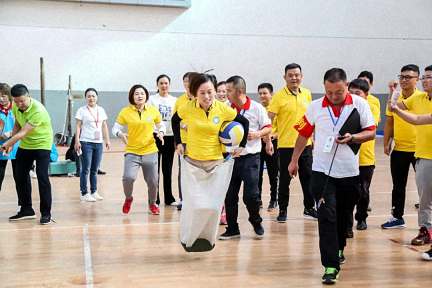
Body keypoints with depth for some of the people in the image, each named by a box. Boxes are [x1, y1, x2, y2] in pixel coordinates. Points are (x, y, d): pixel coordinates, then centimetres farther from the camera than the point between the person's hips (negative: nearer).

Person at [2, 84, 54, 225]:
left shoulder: (38, 111, -30)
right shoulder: (16, 107, -7)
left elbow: (23, 133, -31)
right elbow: (17, 125, 8)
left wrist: (7, 144, -30)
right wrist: (11, 144, -1)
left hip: (42, 144, -7)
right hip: (25, 145, 8)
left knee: (42, 177, -14)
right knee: (21, 176, 9)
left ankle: (46, 213, -6)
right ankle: (26, 210, 22)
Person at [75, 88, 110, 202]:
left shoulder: (101, 110, 13)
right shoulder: (82, 110, 0)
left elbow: (104, 126, 16)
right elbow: (78, 127, -4)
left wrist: (107, 140, 11)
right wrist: (77, 141, -11)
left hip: (99, 142, 4)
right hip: (86, 142, -4)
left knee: (95, 170, 9)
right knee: (86, 169, -3)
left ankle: (94, 192, 17)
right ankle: (84, 194, 3)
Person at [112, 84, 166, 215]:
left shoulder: (153, 111, 1)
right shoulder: (125, 112, -3)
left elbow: (161, 125, 15)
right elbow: (115, 127, 2)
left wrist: (160, 133, -6)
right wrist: (120, 134, -19)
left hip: (150, 152, 2)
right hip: (132, 152, -2)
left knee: (152, 182, 6)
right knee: (128, 177, -21)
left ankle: (152, 204, 37)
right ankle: (128, 199, 13)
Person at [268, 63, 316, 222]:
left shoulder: (307, 94, 7)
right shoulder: (279, 96, -9)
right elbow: (268, 118, -12)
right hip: (286, 145, -4)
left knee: (308, 177, 12)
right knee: (285, 179, 5)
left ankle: (309, 208, 26)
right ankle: (282, 210, 18)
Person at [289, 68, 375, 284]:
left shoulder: (360, 104, -3)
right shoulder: (315, 107, -1)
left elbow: (371, 132, -1)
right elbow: (304, 134, 8)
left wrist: (352, 138, -19)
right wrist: (294, 160, 12)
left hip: (349, 171, 1)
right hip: (322, 171, -1)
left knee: (343, 216, 16)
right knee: (327, 217, -9)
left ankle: (339, 248, 42)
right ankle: (331, 266, -7)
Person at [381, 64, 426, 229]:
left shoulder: (422, 97, -7)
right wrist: (386, 143, 8)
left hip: (418, 149, -4)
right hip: (398, 149, 4)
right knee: (398, 186, 13)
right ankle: (397, 217, 26)